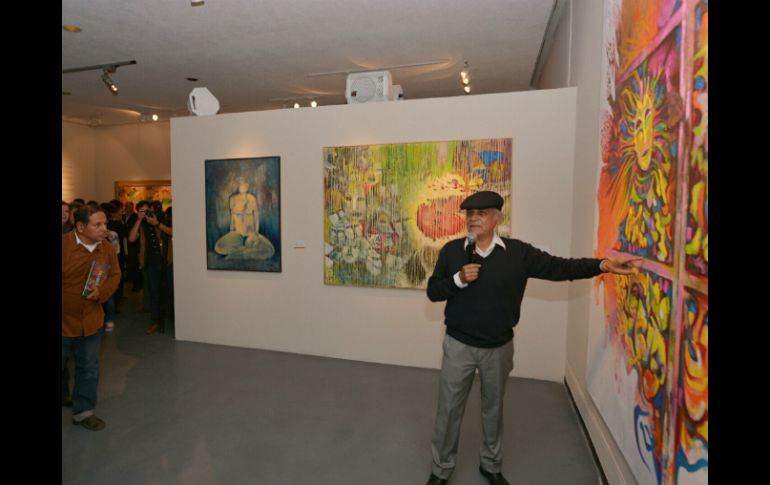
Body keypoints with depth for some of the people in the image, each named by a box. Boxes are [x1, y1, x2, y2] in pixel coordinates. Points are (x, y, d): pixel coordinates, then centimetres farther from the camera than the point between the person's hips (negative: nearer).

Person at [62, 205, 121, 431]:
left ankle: (83, 411, 33)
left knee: (89, 367, 16)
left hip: (91, 320, 4)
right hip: (64, 320, -4)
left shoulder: (108, 249, -4)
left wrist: (101, 292, -15)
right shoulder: (63, 245, -19)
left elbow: (115, 275, 4)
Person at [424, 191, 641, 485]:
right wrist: (458, 279, -22)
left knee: (493, 408, 20)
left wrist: (603, 265, -16)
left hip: (499, 347, 1)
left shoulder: (518, 252, -7)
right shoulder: (451, 251, -6)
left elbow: (559, 268, -6)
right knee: (449, 408, 9)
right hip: (459, 345, 0)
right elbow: (432, 292, -4)